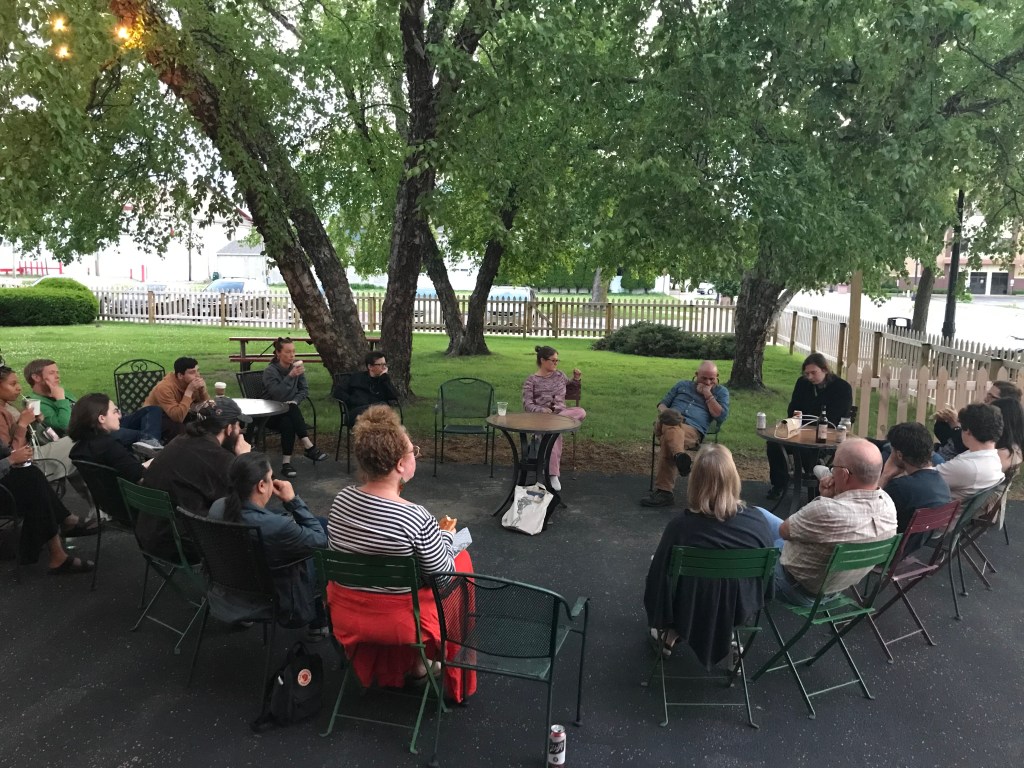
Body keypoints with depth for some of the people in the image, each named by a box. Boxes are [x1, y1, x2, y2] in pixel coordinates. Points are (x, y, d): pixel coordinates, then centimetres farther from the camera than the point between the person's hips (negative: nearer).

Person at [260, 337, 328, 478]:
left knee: (288, 423, -33)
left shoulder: (296, 366, 0)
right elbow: (277, 395, -27)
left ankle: (286, 463, -34)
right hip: (271, 413, -3)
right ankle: (309, 448, -37)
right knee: (289, 416, -36)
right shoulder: (270, 371, -14)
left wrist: (295, 401, -14)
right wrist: (291, 376, -34)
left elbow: (305, 389, 6)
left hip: (290, 411, 4)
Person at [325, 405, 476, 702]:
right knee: (462, 559, 18)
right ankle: (418, 662, 31)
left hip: (345, 615, 5)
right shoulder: (416, 519, -28)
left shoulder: (341, 499, -12)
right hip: (400, 621, -5)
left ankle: (386, 664, 34)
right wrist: (445, 535, 1)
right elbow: (442, 576, -15)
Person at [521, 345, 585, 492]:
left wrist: (577, 380, 10)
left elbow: (573, 394, 27)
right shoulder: (531, 381, 3)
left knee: (581, 412, -30)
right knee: (555, 434, -37)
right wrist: (542, 410, -25)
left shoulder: (560, 375, 16)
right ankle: (553, 475, -33)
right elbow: (527, 405, -6)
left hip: (562, 414, 4)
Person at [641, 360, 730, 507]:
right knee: (671, 424, -39)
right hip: (668, 422, 3)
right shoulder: (682, 385, 29)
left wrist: (708, 395, 4)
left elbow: (721, 417, 8)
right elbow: (662, 404, 26)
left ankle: (663, 491, -44)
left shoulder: (721, 392, 22)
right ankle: (680, 456, -67)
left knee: (669, 435, -39)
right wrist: (665, 412, 1)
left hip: (693, 430, -3)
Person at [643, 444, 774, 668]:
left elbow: (658, 578, -14)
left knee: (658, 566, 26)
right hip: (740, 610, 3)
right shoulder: (758, 521, -22)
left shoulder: (680, 526, -28)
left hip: (690, 611, -2)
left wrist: (659, 621, 5)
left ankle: (674, 632, 32)